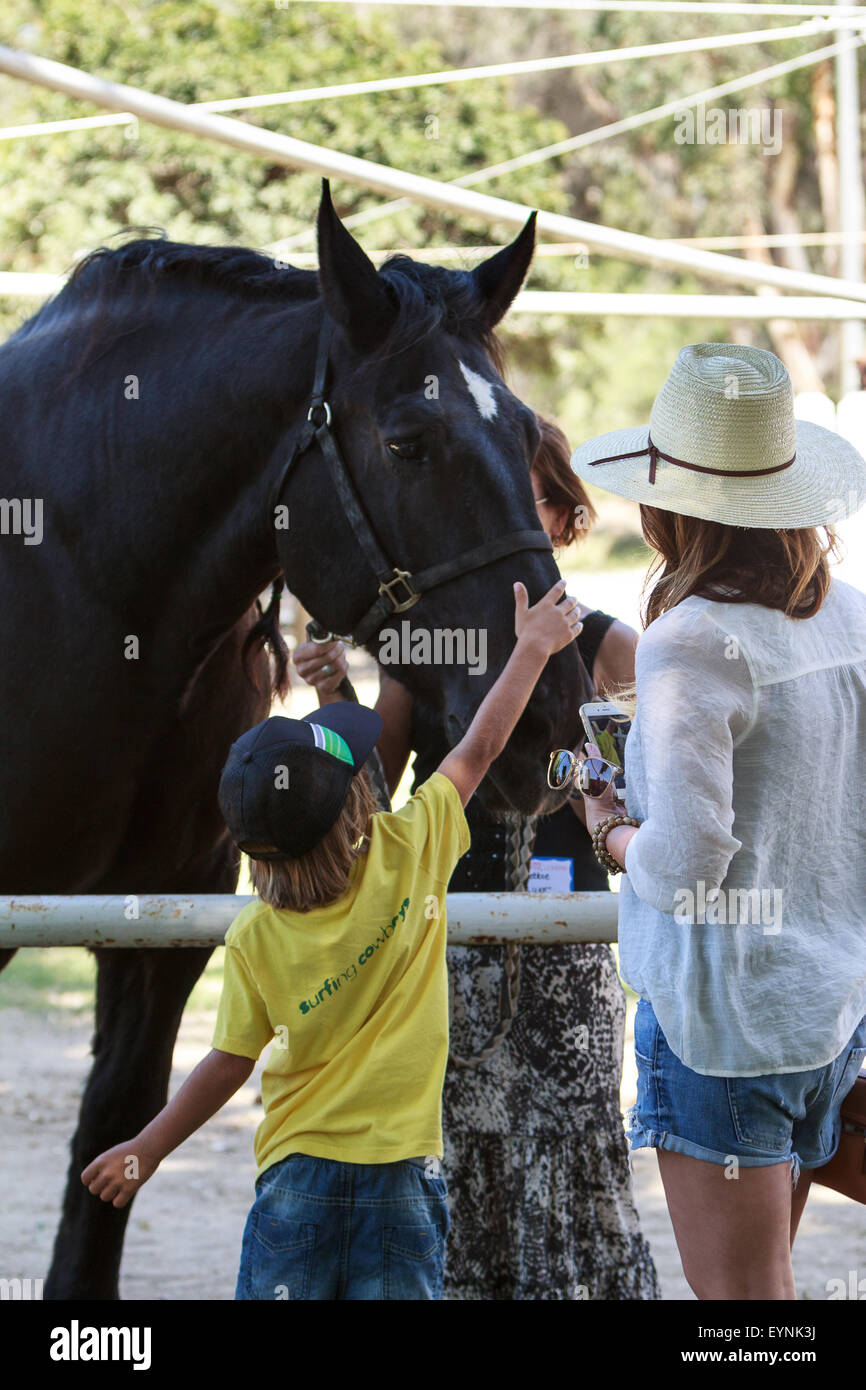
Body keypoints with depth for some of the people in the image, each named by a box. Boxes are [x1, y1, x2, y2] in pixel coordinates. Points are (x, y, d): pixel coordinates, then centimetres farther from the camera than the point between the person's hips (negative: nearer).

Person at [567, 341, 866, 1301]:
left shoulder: (692, 644, -18)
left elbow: (685, 866, -23)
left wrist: (613, 834, -2)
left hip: (722, 1012, -7)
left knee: (738, 1293, 0)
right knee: (763, 1278, 18)